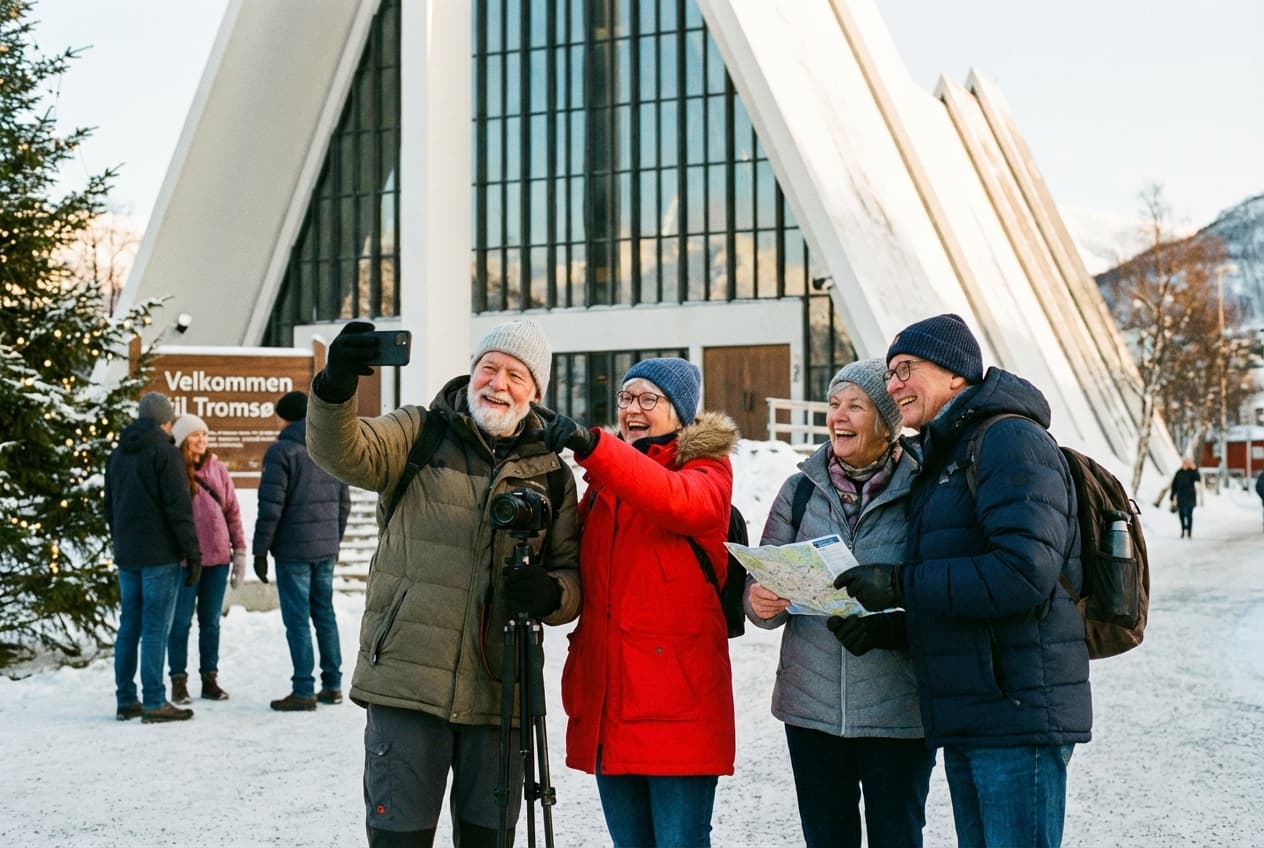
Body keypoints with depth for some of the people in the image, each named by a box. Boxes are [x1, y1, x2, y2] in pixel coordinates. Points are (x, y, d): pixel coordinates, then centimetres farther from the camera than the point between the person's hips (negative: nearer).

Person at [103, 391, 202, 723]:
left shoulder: (117, 455, 14)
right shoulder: (165, 453, -10)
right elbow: (179, 508, -15)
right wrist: (193, 553, -11)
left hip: (127, 556, 7)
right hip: (160, 555, -7)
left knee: (129, 627, 10)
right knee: (155, 629, -6)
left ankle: (126, 701, 13)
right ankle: (154, 703, -6)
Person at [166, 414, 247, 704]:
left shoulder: (217, 468, 7)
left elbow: (233, 510, 10)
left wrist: (239, 550, 7)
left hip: (217, 557, 4)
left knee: (211, 621, 11)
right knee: (181, 620, 3)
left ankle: (210, 678, 20)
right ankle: (179, 681, 12)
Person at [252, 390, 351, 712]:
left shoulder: (282, 450, -10)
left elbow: (270, 506, -14)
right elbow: (343, 501, 14)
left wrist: (260, 550, -8)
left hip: (293, 549, -6)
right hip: (326, 547, 6)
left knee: (298, 619, -2)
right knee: (325, 613, 14)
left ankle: (303, 691, 0)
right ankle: (332, 685, 17)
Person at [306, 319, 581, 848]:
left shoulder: (551, 474, 9)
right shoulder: (420, 435, 2)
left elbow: (574, 576, 10)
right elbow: (344, 452, -17)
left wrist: (550, 594, -14)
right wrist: (335, 386, -36)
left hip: (499, 695, 3)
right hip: (406, 681, -2)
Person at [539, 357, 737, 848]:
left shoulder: (708, 467, 1)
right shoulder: (604, 476, 19)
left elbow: (680, 502, -24)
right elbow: (581, 570, 17)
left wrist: (593, 447, -36)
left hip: (677, 695, -6)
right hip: (607, 696, 6)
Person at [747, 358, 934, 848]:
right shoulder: (801, 490, 7)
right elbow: (763, 583, 9)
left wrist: (885, 629, -23)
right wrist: (761, 604, -14)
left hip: (897, 711, -3)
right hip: (811, 706, 3)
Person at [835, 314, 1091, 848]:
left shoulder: (1011, 439, -10)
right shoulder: (941, 459, 20)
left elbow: (1025, 572, -23)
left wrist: (900, 584, -18)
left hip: (1018, 711, -10)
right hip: (965, 718, 10)